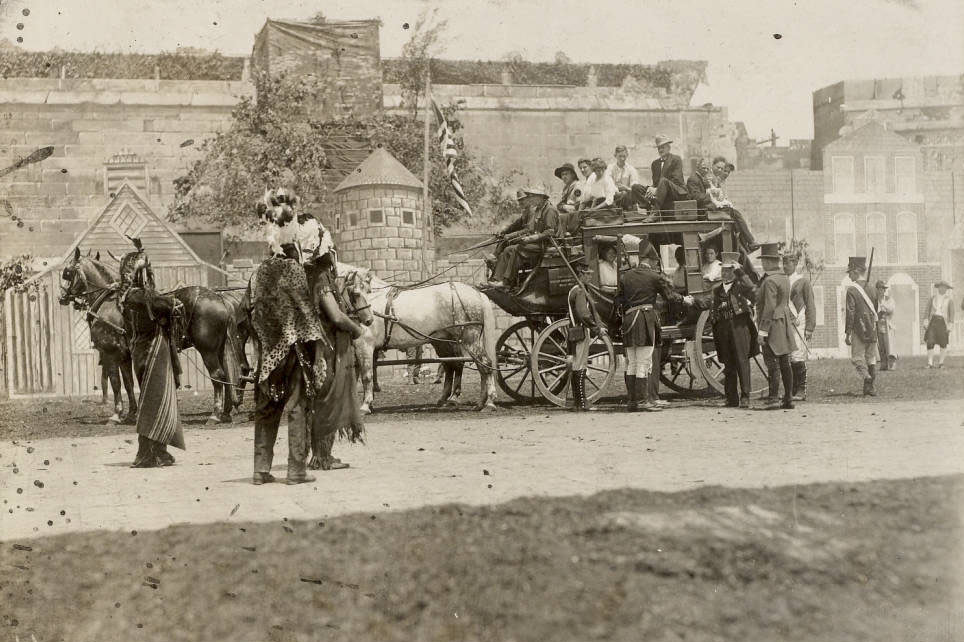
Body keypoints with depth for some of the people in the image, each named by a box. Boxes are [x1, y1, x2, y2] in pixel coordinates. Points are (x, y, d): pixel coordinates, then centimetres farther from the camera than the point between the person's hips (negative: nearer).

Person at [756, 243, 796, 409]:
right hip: (785, 323, 9)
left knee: (773, 363, -7)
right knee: (785, 363, 10)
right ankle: (788, 398, 13)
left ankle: (773, 398, -8)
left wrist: (762, 330, -18)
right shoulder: (784, 278, 13)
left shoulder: (770, 281, -15)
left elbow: (769, 307, -19)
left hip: (773, 325, -9)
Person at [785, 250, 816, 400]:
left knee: (798, 357, -9)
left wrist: (809, 328, -8)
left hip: (798, 325, -5)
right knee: (787, 359, 2)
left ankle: (801, 391, -5)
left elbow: (810, 306, -1)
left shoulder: (804, 281, 1)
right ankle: (792, 390, 8)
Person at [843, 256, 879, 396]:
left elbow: (850, 312, -13)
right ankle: (871, 387, 14)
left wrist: (847, 333, -10)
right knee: (871, 358, 13)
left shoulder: (851, 290, -10)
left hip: (859, 331, -6)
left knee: (857, 357, 0)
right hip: (873, 330, 6)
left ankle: (866, 377, -23)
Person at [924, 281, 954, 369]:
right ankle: (930, 363, -13)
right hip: (933, 321, 1)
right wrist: (925, 320, -6)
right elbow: (927, 310, 8)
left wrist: (950, 324, -9)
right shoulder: (932, 299, 12)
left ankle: (941, 362, 12)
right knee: (930, 341, -12)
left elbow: (951, 313, 3)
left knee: (943, 343, -2)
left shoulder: (949, 300, 7)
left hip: (943, 322, -1)